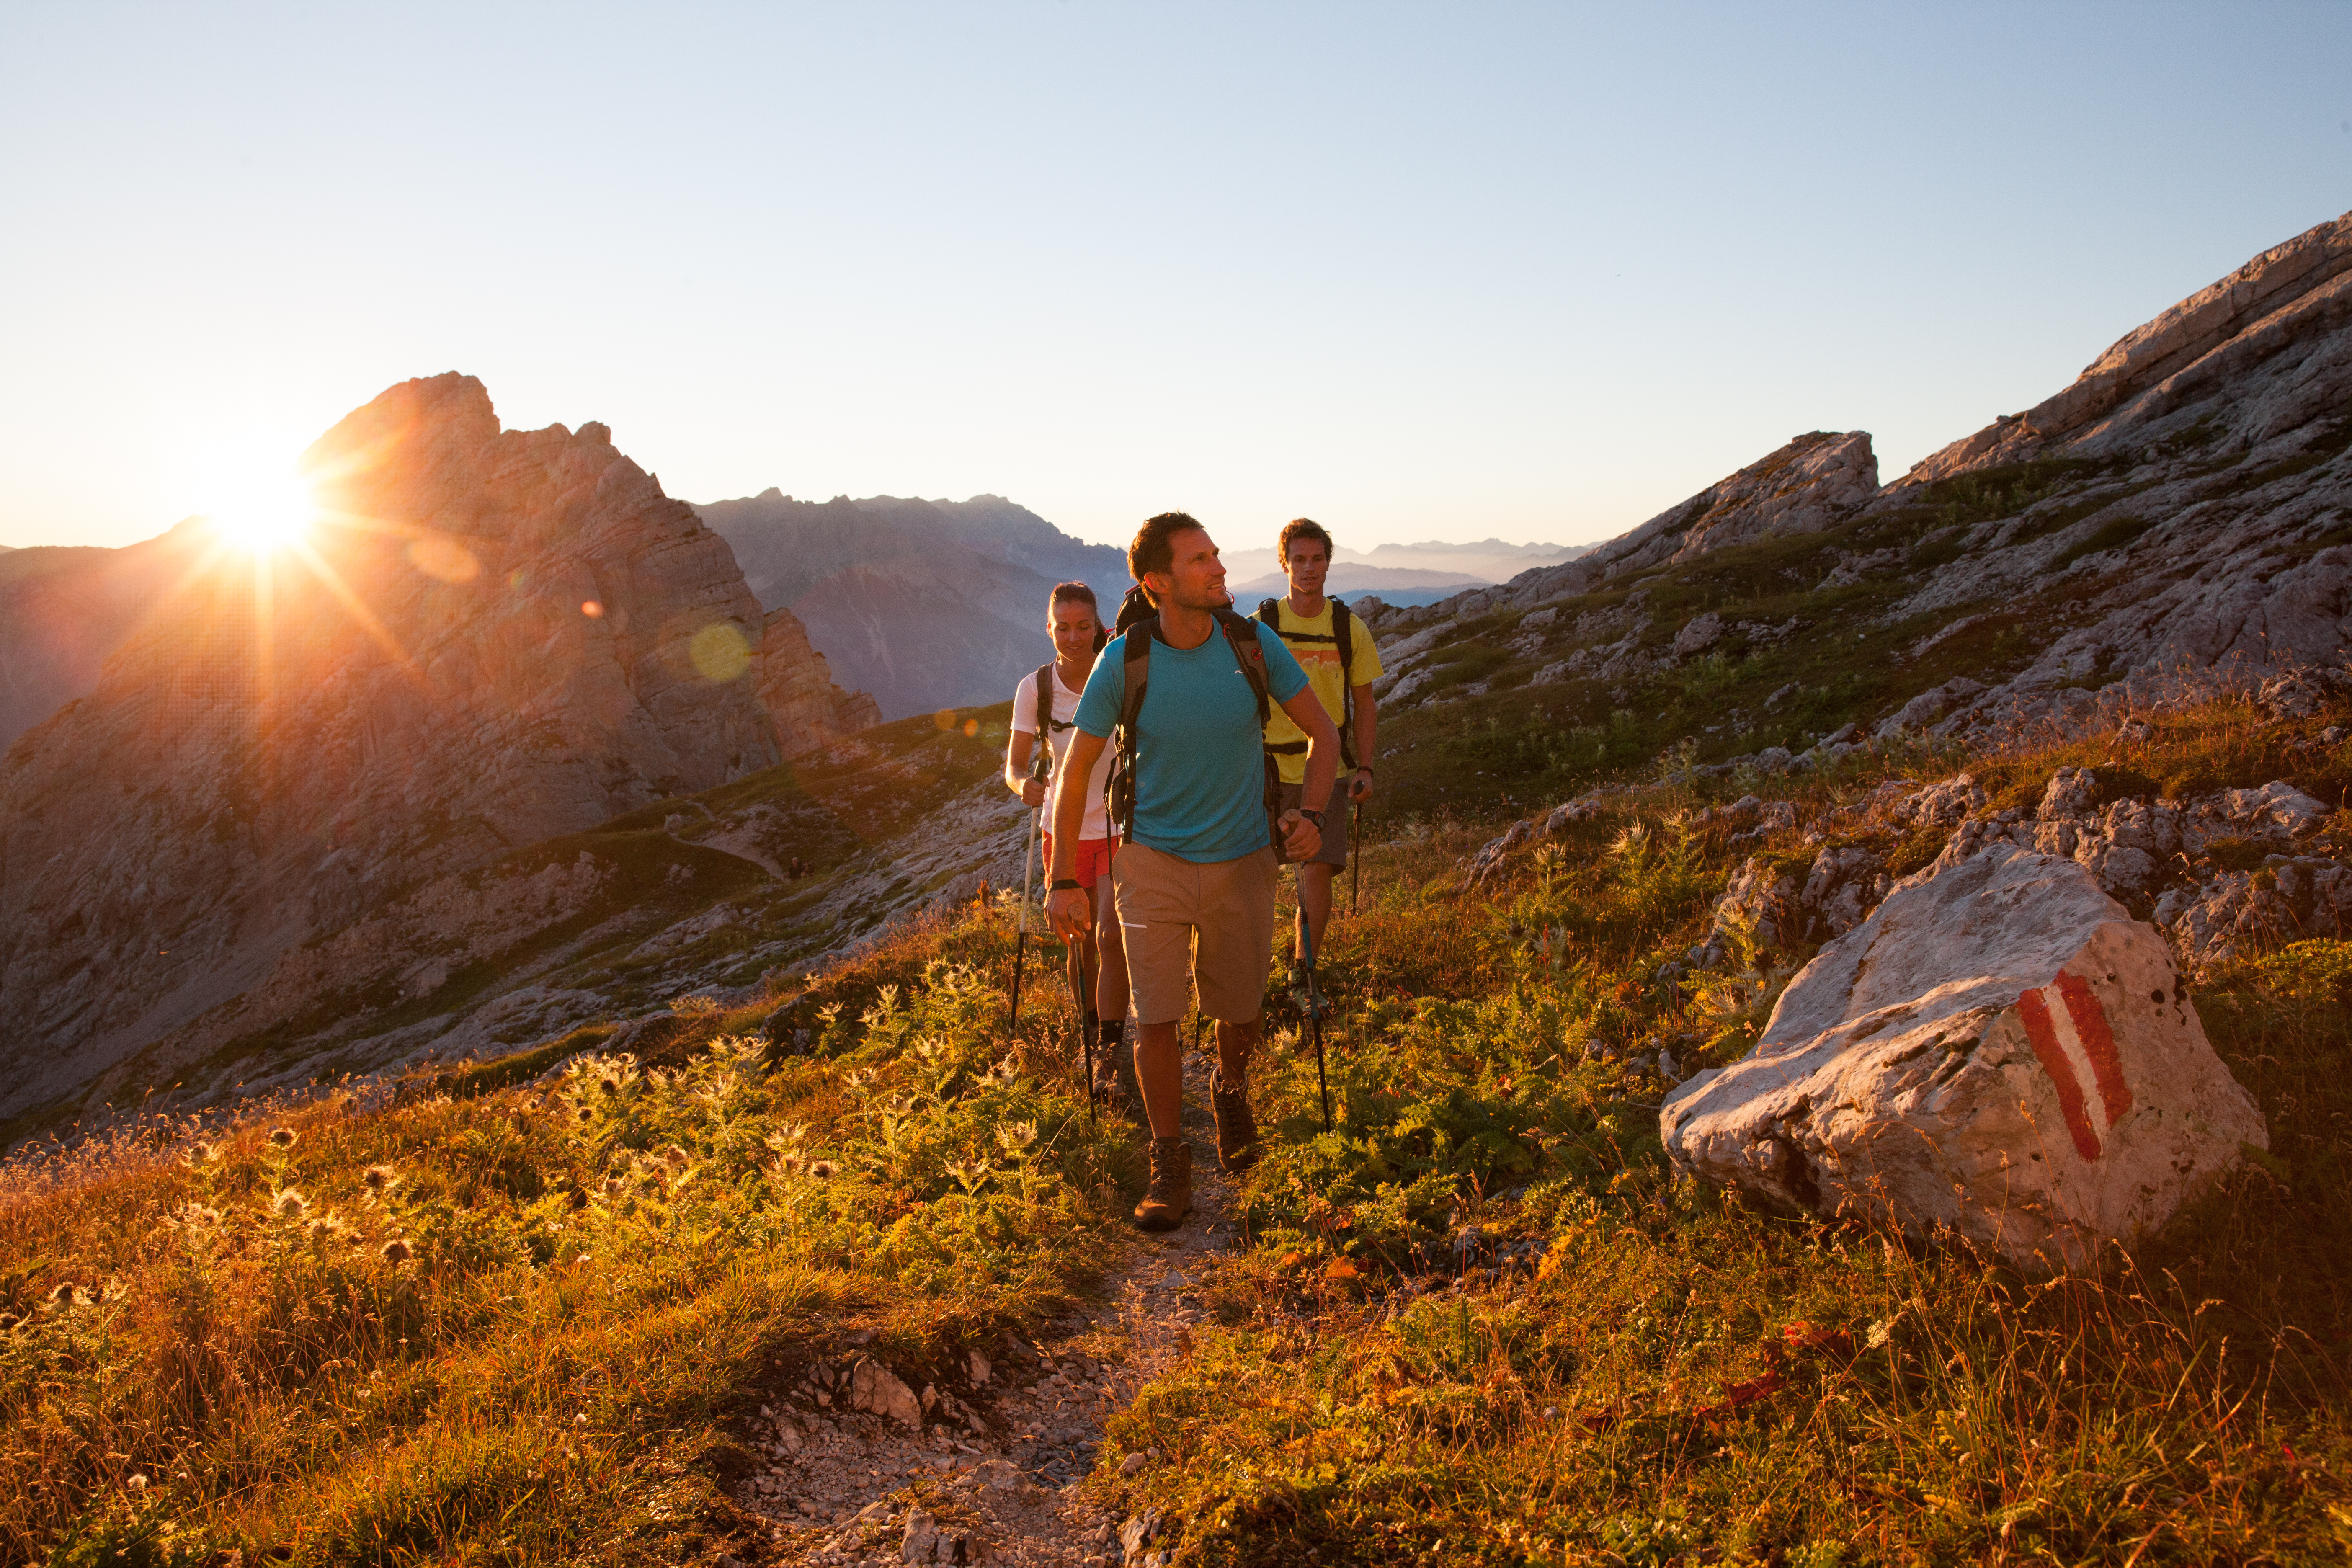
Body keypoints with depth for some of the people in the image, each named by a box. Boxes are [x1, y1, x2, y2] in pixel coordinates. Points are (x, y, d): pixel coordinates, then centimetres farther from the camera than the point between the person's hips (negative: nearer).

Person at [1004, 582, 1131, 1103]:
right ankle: (1091, 1033, 36)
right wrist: (1023, 785, -29)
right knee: (1081, 943, 12)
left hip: (1120, 827, -2)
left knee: (1112, 938, -13)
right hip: (1065, 829, 2)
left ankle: (1108, 1060, -5)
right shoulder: (1035, 688, -9)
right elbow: (1014, 766, -9)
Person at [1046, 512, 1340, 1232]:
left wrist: (1310, 813, -17)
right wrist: (1064, 882, -8)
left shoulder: (1253, 644, -11)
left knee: (1238, 1010, 14)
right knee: (1155, 1016, -6)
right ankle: (1170, 1165, 13)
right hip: (1154, 861, -1)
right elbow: (1075, 771, -6)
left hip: (1241, 862, 2)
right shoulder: (1124, 662, -15)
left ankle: (1231, 1094, 47)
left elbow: (1323, 733, 0)